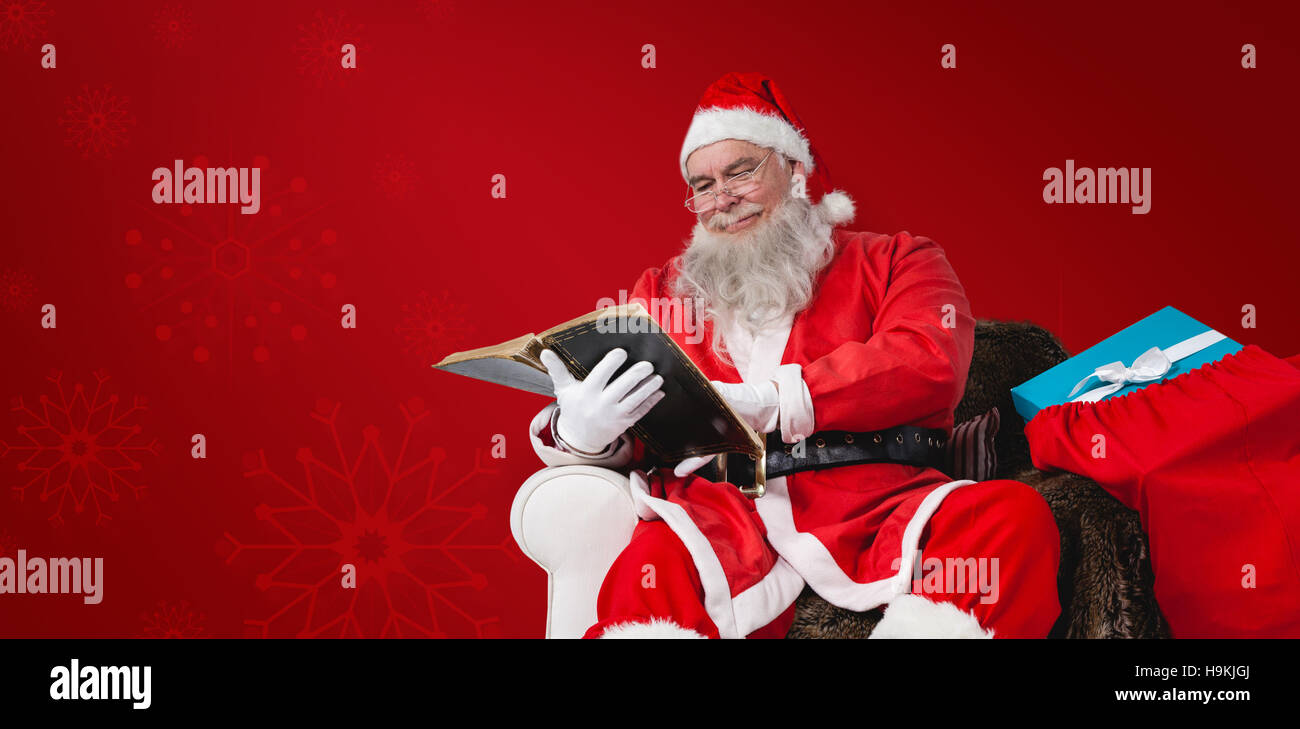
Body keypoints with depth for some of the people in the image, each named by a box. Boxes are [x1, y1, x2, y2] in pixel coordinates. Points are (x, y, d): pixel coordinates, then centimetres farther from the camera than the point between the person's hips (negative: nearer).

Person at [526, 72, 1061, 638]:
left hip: (870, 507, 2)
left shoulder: (893, 261, 20)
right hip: (717, 517, -2)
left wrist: (770, 402, -11)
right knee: (650, 575, -38)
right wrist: (580, 433, -9)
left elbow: (930, 365, -1)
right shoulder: (662, 290, 26)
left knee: (1016, 514, -28)